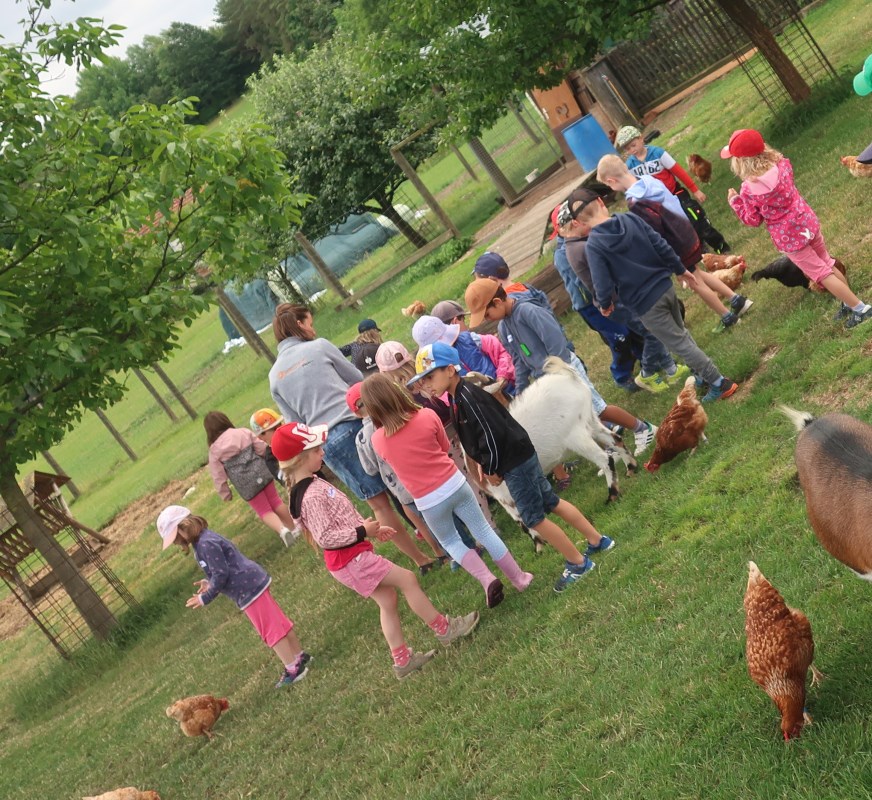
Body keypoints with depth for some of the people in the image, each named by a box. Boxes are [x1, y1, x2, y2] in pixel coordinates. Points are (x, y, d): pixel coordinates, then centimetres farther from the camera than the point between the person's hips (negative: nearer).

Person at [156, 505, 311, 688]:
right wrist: (210, 583, 11)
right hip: (254, 582, 10)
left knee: (270, 629, -1)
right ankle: (300, 656, 31)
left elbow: (221, 574, -21)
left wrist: (205, 598, -13)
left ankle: (293, 669, 7)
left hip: (248, 590, -10)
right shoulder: (203, 539, 11)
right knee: (277, 621, 19)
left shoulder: (206, 544, -22)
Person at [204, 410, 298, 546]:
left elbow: (218, 475, -2)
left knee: (264, 511, 9)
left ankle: (282, 530, -15)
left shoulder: (215, 450, -7)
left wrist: (225, 493, 11)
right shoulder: (243, 432, -3)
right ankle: (292, 528, 29)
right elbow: (262, 448, 1)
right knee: (275, 500, 21)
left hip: (246, 485, -3)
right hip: (261, 473, 3)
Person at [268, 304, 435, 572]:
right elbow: (358, 380, 10)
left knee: (378, 502, 10)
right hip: (358, 423, -4)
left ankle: (420, 559, 16)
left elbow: (296, 423, 12)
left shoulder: (275, 376, 10)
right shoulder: (319, 347, -1)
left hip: (328, 443, 4)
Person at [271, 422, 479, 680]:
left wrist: (369, 528, 10)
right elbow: (324, 538, -28)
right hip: (351, 560, -10)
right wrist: (362, 532, -20)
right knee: (407, 579, 0)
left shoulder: (312, 484, 6)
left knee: (387, 601, 17)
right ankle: (445, 628, 15)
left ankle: (403, 660, 27)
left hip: (352, 556, 10)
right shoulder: (310, 497, -26)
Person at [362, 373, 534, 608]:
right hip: (454, 483, 1)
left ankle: (487, 580, 5)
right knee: (483, 530, 18)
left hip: (428, 501, -1)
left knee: (450, 542, 23)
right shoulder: (427, 416, -10)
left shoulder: (377, 440, -10)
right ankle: (519, 577, 28)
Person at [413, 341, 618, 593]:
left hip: (515, 463, -10)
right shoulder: (457, 398, 8)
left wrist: (491, 470, -15)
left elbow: (491, 434, -26)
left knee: (534, 518, 0)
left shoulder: (467, 398, -23)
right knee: (551, 503, 20)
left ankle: (579, 563, 12)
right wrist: (484, 464, 9)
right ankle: (597, 541, 32)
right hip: (520, 458, 10)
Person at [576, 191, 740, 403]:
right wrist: (681, 270, 14)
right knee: (681, 333, 27)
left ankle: (719, 384, 11)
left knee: (679, 344, 6)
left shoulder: (594, 245, -16)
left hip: (644, 303, -6)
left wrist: (605, 304, 3)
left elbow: (602, 284, -18)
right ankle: (705, 375, 39)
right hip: (665, 286, 6)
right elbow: (662, 246, 0)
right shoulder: (630, 219, -3)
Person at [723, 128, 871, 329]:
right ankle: (850, 302, 39)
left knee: (822, 274, 9)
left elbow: (753, 221, -11)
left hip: (788, 237, -6)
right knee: (828, 264, 25)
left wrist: (735, 201, -1)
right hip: (807, 221, 6)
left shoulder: (749, 189, -26)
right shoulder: (782, 164, -12)